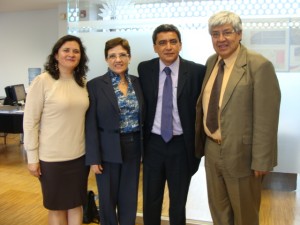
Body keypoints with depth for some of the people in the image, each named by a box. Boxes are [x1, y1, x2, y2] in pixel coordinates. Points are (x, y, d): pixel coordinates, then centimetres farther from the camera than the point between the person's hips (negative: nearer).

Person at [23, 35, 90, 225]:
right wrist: (32, 157, -9)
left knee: (77, 204, 15)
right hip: (52, 157, -4)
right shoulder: (42, 81, -11)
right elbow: (30, 121, -9)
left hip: (80, 155, 5)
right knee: (57, 207, 12)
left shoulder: (82, 82, 5)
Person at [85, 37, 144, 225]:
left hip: (133, 148, 3)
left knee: (130, 198, 13)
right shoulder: (95, 85, -8)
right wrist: (93, 158, -11)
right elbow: (91, 125, -9)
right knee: (108, 198, 11)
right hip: (108, 150, -3)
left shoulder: (138, 82, 4)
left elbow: (143, 118, 8)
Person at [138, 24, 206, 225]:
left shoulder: (197, 71, -9)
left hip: (181, 145, -1)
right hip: (153, 144, 2)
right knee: (150, 201, 16)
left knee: (178, 202, 17)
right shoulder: (145, 69, -1)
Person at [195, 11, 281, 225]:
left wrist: (261, 160, -16)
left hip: (241, 153, -6)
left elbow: (266, 118, -17)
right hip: (212, 150, 7)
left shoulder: (259, 65, -17)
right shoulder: (211, 62, 6)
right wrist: (202, 142, 12)